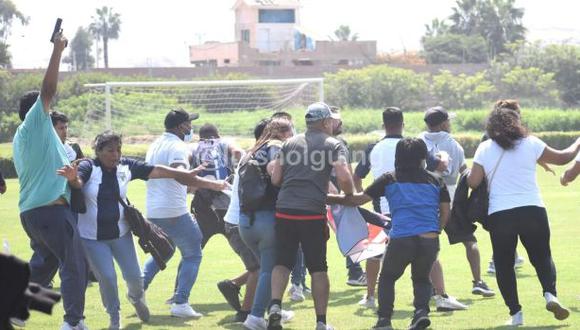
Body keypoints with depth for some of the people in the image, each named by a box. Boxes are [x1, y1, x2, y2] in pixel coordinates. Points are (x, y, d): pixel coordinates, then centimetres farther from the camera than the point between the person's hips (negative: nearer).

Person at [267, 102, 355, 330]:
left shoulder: (290, 143, 13)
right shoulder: (333, 145, 2)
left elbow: (275, 179, 9)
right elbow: (344, 177, -11)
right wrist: (349, 196, 8)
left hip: (284, 210, 3)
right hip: (313, 213, -3)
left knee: (282, 263, 12)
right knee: (318, 268, 7)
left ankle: (275, 305, -10)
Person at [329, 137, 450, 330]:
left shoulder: (390, 179, 8)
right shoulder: (435, 181, 14)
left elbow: (359, 199, 7)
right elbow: (445, 212, 12)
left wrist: (329, 198, 17)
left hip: (401, 239, -2)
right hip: (430, 240, 2)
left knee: (387, 278, 22)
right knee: (421, 278, 26)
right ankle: (422, 311, 1)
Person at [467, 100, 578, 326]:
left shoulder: (484, 149, 1)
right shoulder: (531, 144, 0)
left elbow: (472, 182, -2)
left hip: (499, 214, 0)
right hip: (532, 211, 0)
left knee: (504, 264, 12)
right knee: (542, 257, 15)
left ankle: (515, 312, 6)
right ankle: (550, 293, -11)